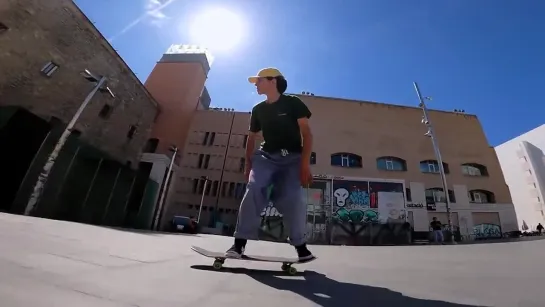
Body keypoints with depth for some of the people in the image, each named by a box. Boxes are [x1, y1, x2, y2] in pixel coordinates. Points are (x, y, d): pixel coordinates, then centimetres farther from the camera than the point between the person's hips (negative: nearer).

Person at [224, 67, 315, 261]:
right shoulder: (258, 109, 14)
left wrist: (305, 162, -16)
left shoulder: (293, 103, 1)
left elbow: (306, 133, -5)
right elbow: (251, 138, 20)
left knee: (291, 197, -20)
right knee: (253, 190, -20)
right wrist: (248, 163, 12)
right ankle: (240, 243, -14)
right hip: (266, 156, 3)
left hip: (292, 158, -3)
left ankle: (300, 245, -1)